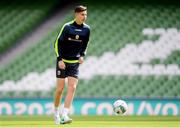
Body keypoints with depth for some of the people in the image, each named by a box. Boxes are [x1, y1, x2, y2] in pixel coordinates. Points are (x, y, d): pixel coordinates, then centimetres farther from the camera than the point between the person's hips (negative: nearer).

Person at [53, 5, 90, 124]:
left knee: (72, 88, -11)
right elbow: (58, 43, -8)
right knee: (60, 88, -2)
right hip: (63, 61, -3)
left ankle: (64, 116, -15)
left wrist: (82, 55, -2)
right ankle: (56, 112, 20)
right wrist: (60, 59, -14)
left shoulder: (86, 29, 1)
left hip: (75, 62, 3)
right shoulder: (67, 27, -11)